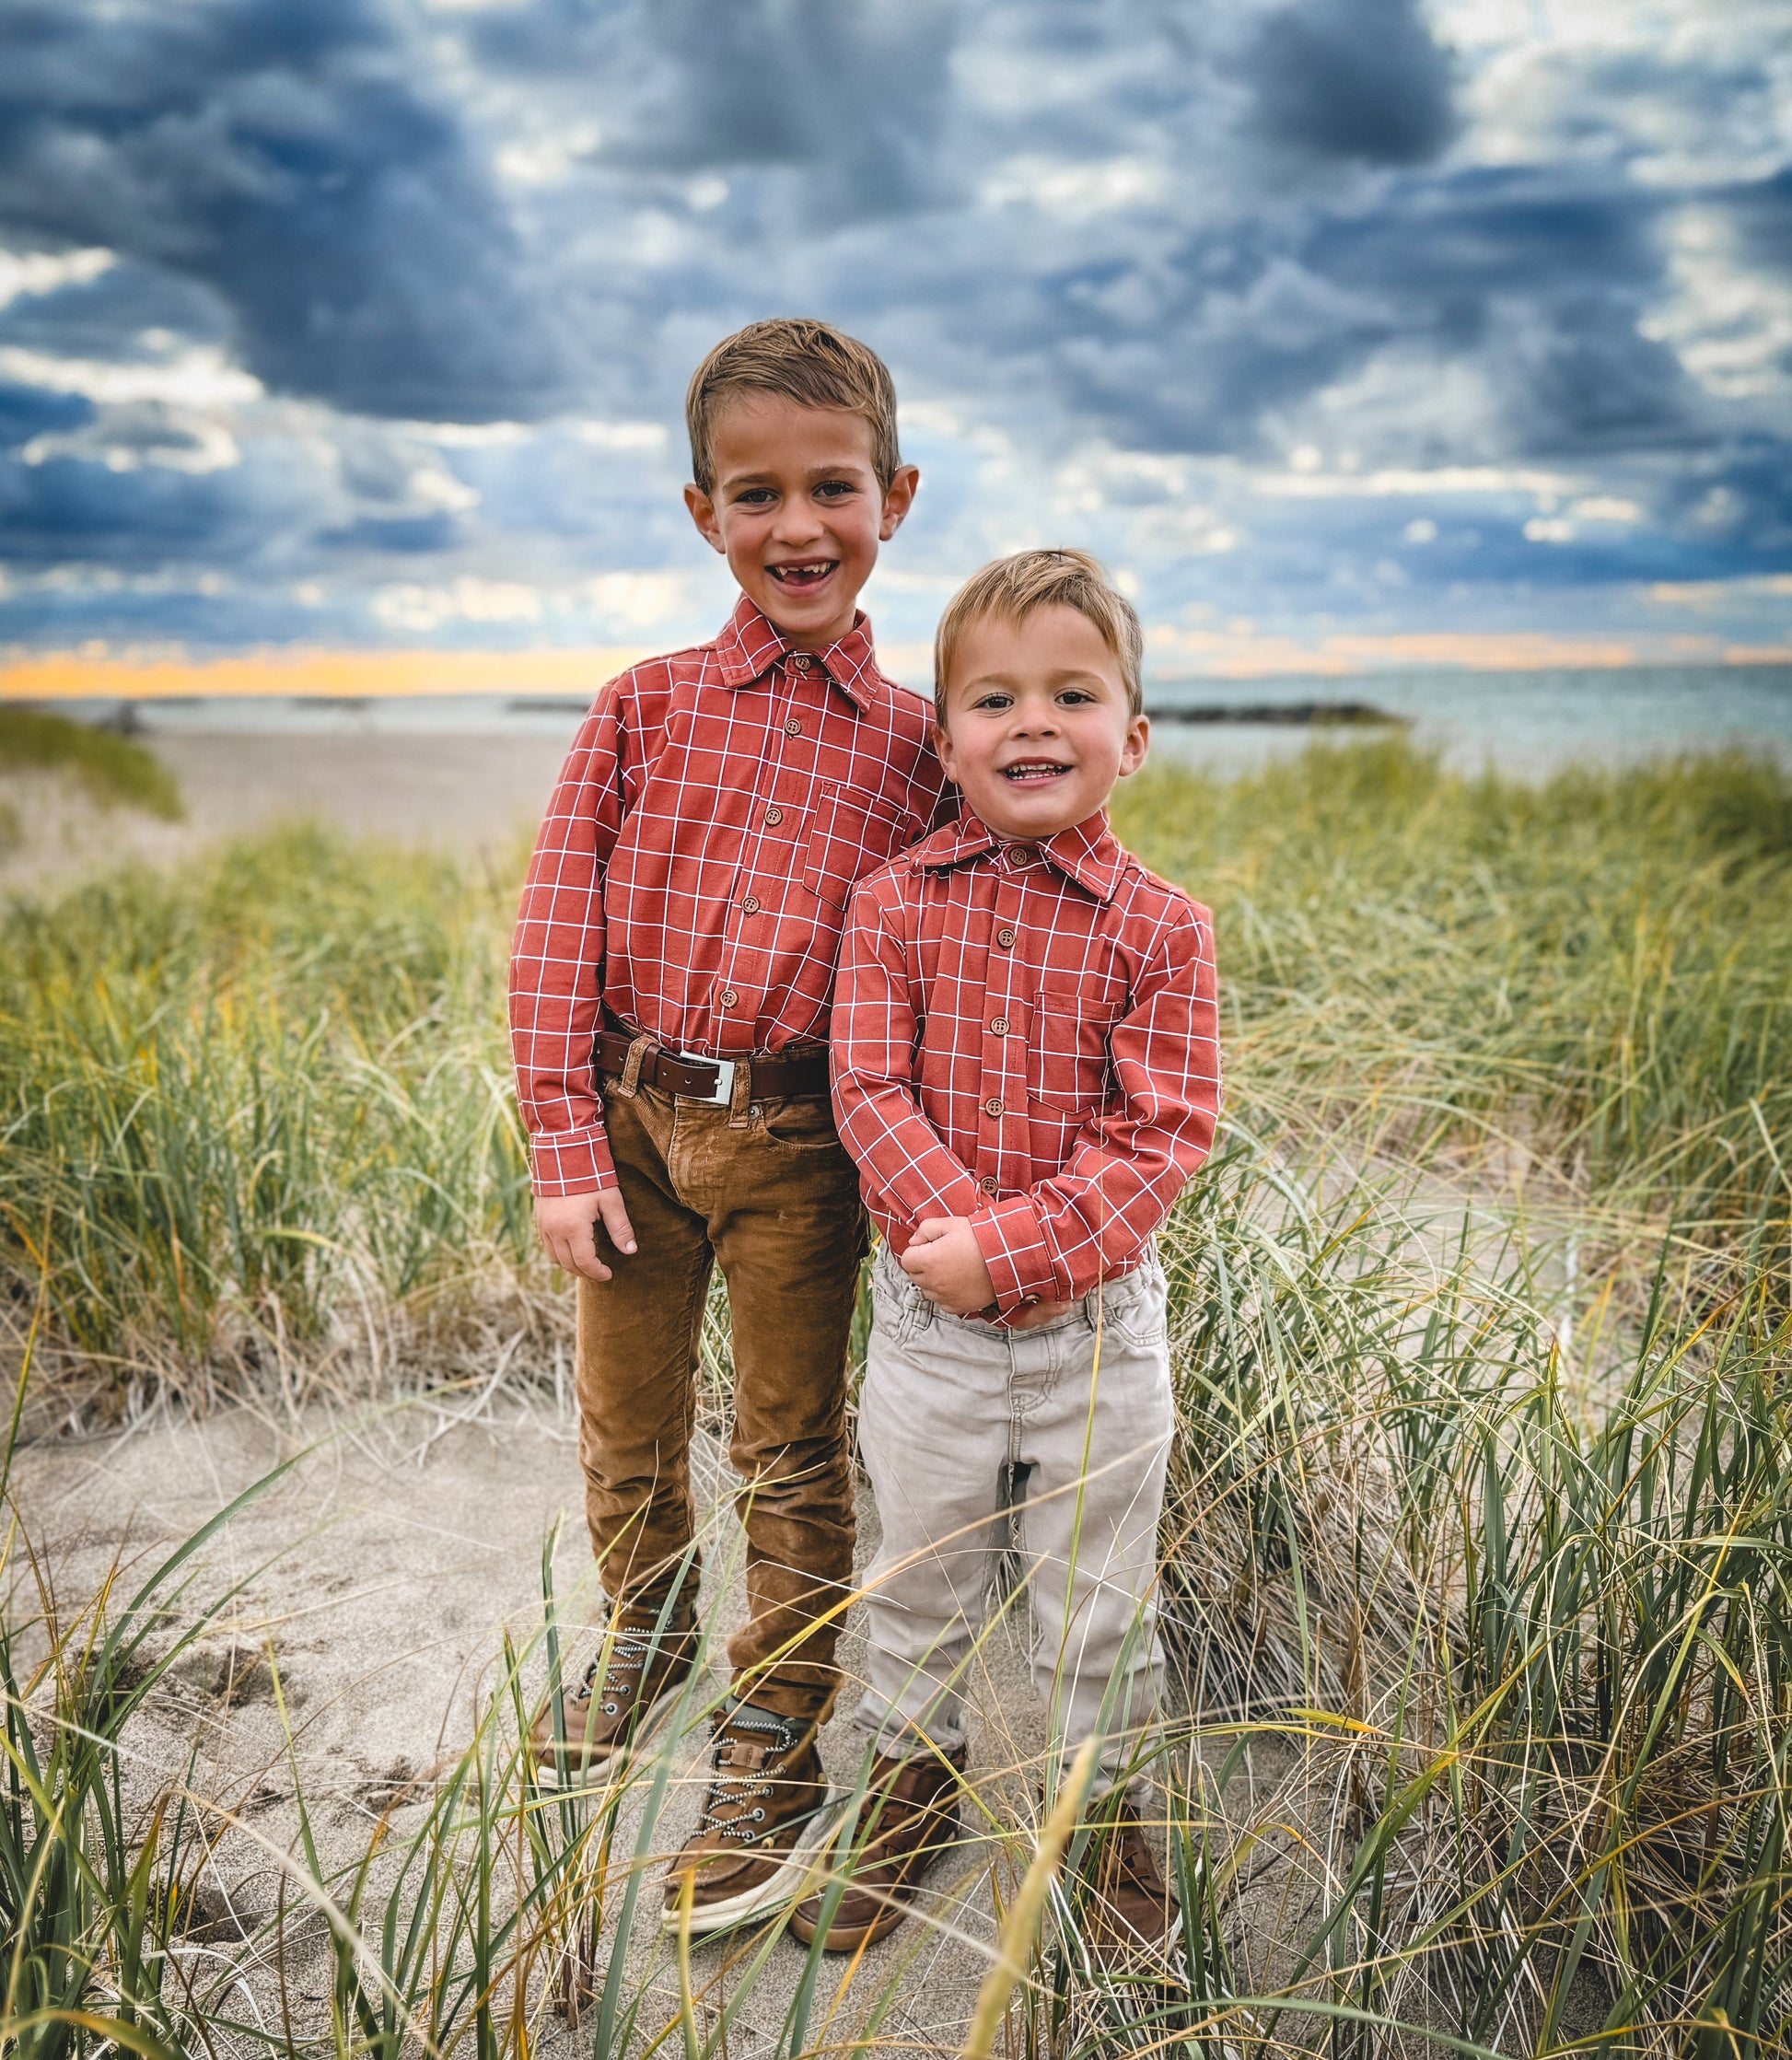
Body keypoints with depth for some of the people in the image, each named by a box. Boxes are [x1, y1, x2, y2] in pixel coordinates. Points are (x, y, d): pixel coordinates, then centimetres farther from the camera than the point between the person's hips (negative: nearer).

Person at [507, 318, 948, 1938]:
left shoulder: (911, 741, -1)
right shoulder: (647, 708, 0)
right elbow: (557, 929, -3)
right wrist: (567, 1151, -8)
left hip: (796, 1142, -1)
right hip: (632, 1118, 2)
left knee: (795, 1455, 10)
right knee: (628, 1423, 19)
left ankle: (773, 1752, 28)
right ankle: (648, 1630, 48)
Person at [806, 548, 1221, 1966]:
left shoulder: (1161, 929, -9)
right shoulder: (895, 904, -4)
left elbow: (1159, 1135, -13)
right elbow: (872, 1091, -9)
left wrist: (1014, 1247, -22)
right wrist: (954, 1229, -22)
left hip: (1099, 1321, -1)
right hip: (929, 1314, 2)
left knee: (1094, 1595, 15)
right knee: (919, 1571, 20)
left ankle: (1106, 1798, 40)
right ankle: (914, 1763, 46)